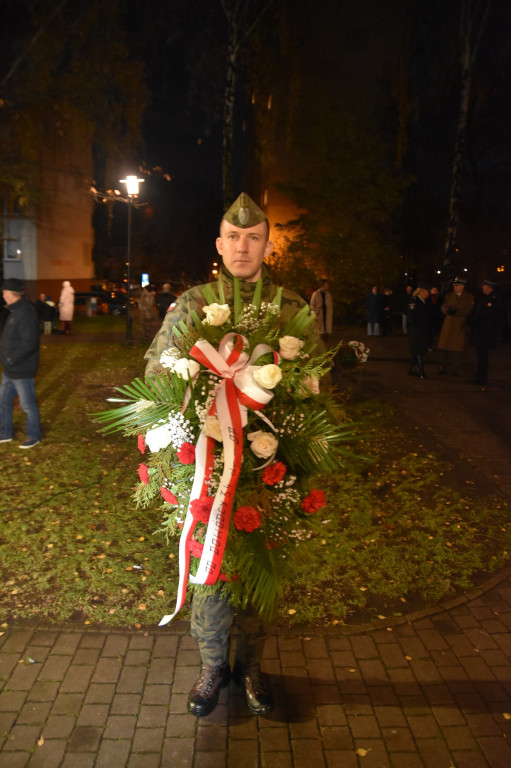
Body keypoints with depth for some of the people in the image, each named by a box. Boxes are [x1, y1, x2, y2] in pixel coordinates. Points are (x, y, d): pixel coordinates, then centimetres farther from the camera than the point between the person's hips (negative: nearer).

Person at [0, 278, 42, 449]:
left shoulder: (26, 314, -22)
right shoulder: (14, 310, 10)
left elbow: (28, 344, -28)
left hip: (22, 371, -10)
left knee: (28, 404, 6)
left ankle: (34, 436, 22)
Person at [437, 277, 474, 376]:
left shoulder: (469, 297, 3)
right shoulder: (449, 295, 13)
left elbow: (468, 311, -6)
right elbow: (443, 308, 5)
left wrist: (456, 311, -20)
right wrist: (448, 310, -18)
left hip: (460, 326, -3)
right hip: (448, 325, 3)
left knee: (457, 349, -1)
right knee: (444, 347, 1)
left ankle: (454, 370, 7)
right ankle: (443, 368, 10)